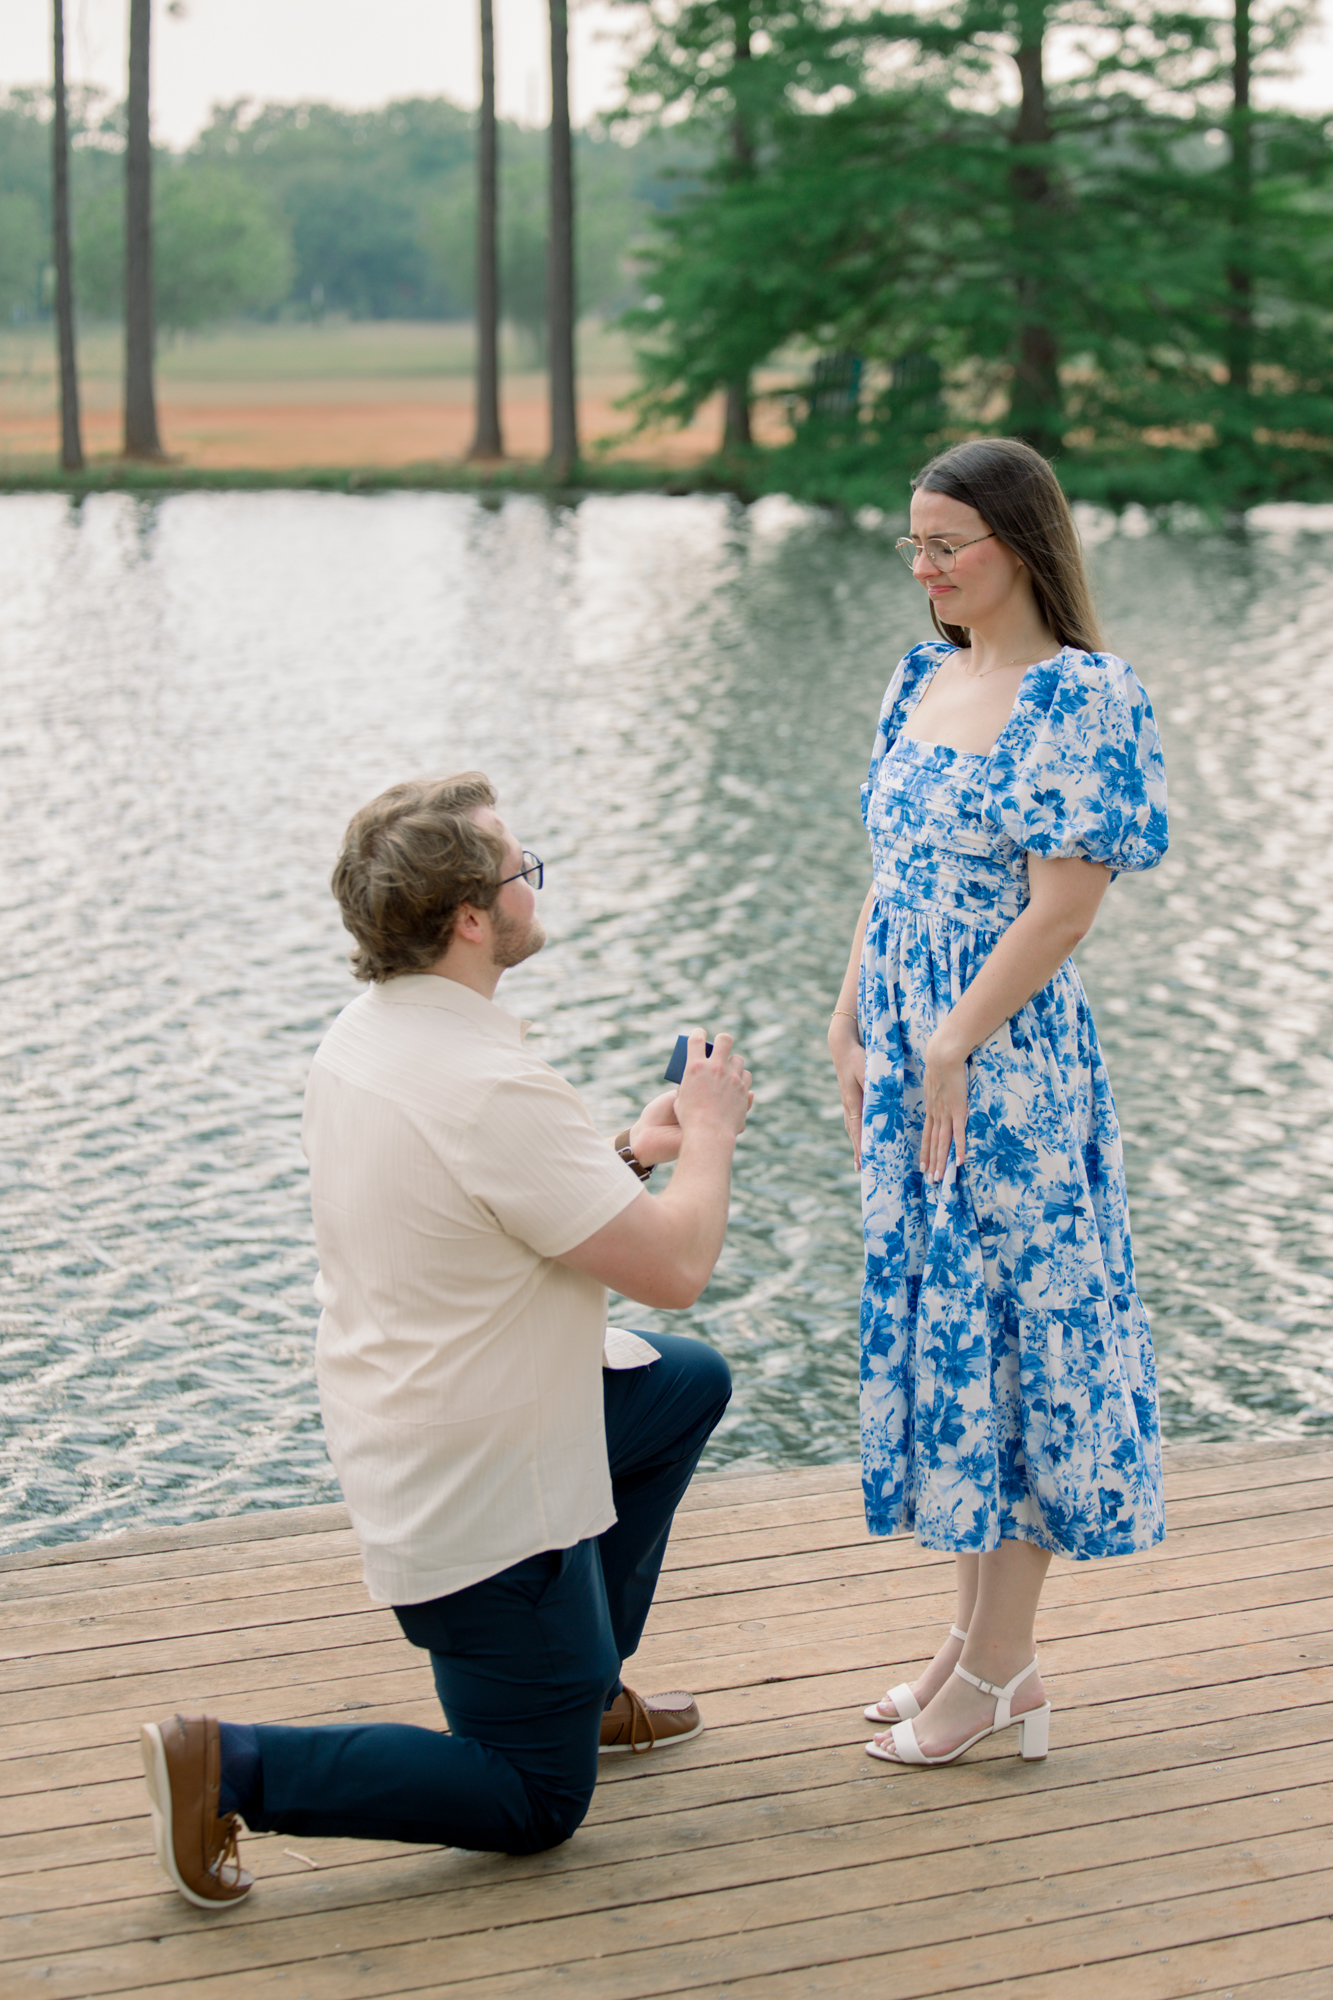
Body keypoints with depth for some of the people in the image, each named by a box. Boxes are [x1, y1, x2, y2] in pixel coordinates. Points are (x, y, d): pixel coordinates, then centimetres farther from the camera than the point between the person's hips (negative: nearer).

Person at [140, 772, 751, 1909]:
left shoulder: (361, 1041, -1)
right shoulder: (493, 1090, -31)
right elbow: (673, 1268, -23)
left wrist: (632, 1149, 11)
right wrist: (708, 1138, -6)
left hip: (404, 1421, 9)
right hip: (481, 1493, -9)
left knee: (693, 1384, 29)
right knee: (535, 1807, 7)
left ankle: (586, 1684, 34)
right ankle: (228, 1769, -4)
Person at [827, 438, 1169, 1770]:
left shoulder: (1076, 698, -13)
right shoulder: (923, 678, 10)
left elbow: (1063, 909, -17)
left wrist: (951, 1050, -16)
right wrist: (853, 1029, 9)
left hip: (1008, 1061, -8)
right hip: (912, 1051, 8)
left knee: (1008, 1332, 0)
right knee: (934, 1321, 13)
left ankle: (998, 1671, 12)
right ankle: (981, 1636, 26)